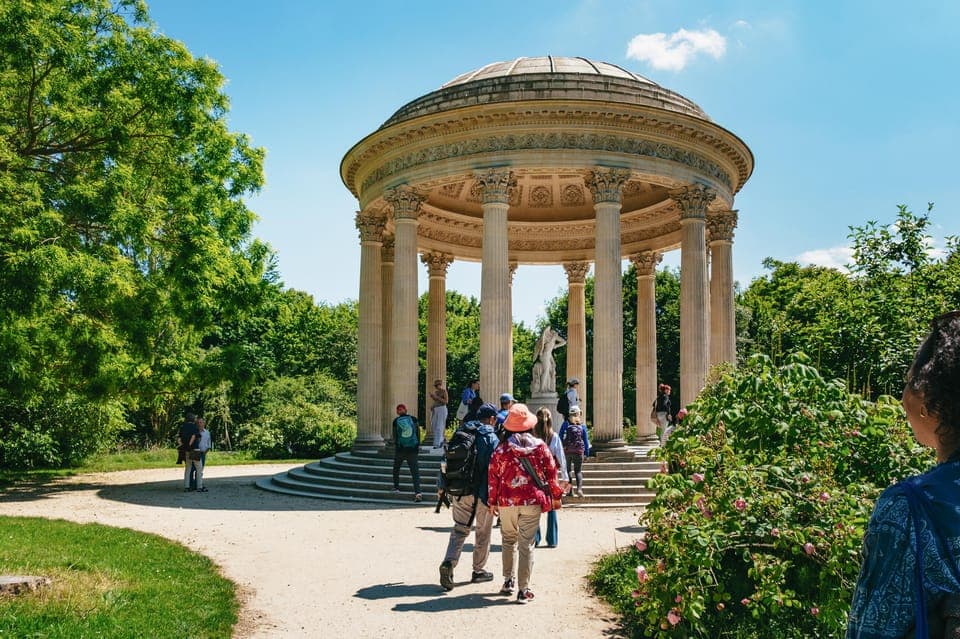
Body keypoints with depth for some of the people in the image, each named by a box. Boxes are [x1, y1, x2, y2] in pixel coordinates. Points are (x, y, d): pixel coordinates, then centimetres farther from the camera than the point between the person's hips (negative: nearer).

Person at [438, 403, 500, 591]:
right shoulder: (492, 438, -9)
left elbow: (447, 461, 9)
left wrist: (442, 486, 16)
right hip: (482, 493, -4)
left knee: (459, 529, 10)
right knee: (483, 533, 12)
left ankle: (449, 562, -12)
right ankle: (478, 571, 21)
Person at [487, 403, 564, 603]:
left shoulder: (501, 448, -3)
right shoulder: (540, 446, -1)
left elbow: (493, 476, -2)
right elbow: (551, 472, 3)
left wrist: (492, 501, 7)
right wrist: (555, 495, 15)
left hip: (507, 501, 0)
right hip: (532, 501, 0)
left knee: (509, 540, 20)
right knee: (526, 544, 3)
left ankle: (509, 580, 22)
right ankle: (524, 590, 3)